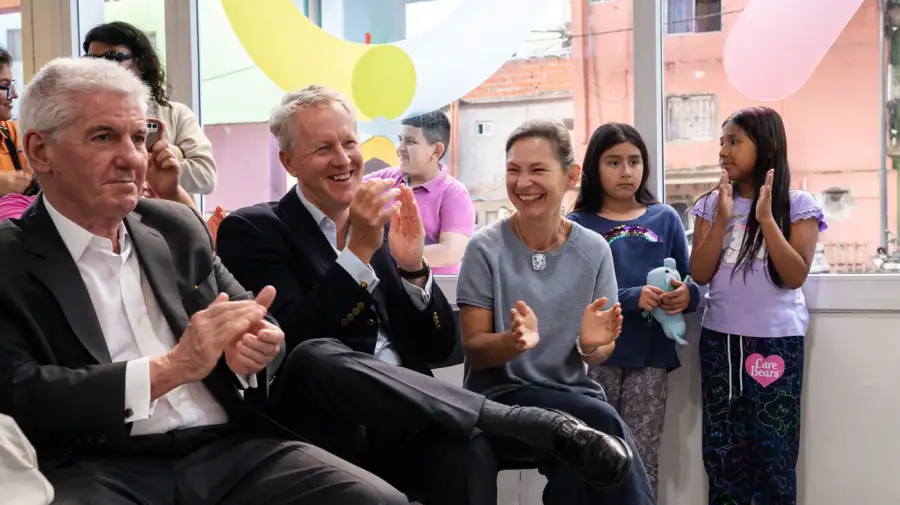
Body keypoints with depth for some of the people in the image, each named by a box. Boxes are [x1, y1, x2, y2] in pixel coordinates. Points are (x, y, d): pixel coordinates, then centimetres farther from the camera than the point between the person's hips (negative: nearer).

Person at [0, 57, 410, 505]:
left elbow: (258, 322, 17)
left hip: (229, 446, 4)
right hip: (101, 468, -3)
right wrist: (171, 367, -18)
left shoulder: (177, 226, 14)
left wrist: (255, 344, -7)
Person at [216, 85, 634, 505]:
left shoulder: (384, 227, 15)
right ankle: (537, 423, -30)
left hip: (401, 418, 2)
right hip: (318, 424, -1)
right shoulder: (251, 230, 3)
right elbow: (292, 341, -13)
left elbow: (439, 347, 10)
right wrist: (359, 250, -17)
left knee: (465, 449, -35)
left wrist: (412, 266, -7)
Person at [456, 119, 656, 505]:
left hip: (573, 391, 2)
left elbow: (599, 353, 7)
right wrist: (515, 342, -27)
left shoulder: (594, 250, 2)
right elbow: (474, 350, -5)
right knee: (602, 424, -27)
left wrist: (591, 345, -17)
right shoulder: (486, 247, -6)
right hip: (502, 395, -2)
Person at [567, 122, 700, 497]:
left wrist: (686, 295, -15)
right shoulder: (577, 225, 1)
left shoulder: (665, 218, 8)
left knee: (643, 461, 8)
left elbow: (688, 280, 8)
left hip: (650, 354, 2)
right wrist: (632, 299, -23)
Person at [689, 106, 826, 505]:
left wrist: (766, 218, -18)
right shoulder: (711, 204, 5)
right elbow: (700, 274, -3)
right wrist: (723, 219, -12)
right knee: (722, 450, 9)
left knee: (774, 450, 4)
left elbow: (795, 276, -12)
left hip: (777, 341, -3)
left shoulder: (797, 205, -4)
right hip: (719, 339, 3)